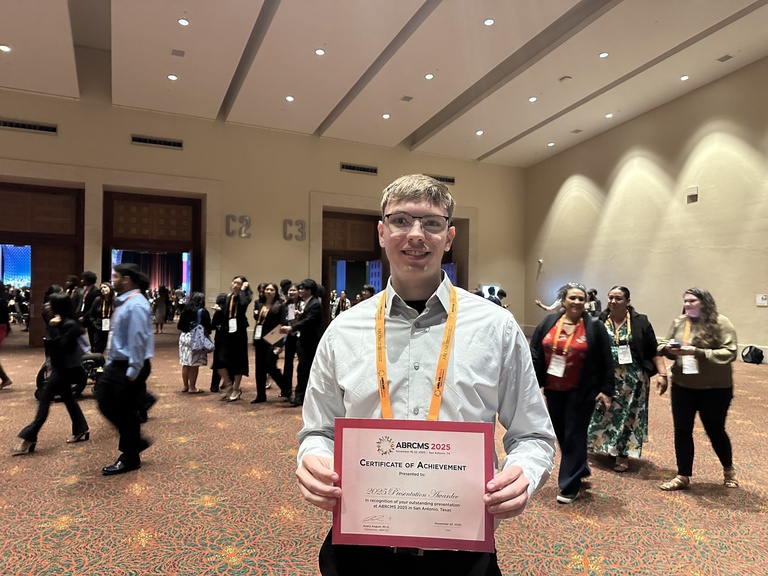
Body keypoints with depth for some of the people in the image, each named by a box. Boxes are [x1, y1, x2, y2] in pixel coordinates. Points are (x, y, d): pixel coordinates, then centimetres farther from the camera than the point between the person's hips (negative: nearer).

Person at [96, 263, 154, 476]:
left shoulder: (136, 305, -20)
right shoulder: (123, 302, 11)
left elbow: (138, 340, -24)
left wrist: (133, 372, -22)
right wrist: (110, 362, 16)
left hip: (129, 368, -10)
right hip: (116, 364, 10)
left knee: (126, 412, 3)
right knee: (106, 404, 14)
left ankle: (130, 459, 21)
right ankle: (135, 441, 29)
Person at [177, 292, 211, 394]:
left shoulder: (185, 311, 4)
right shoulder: (203, 312, -9)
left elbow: (179, 326, 6)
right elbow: (207, 327, -13)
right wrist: (207, 334, 4)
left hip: (184, 337, 6)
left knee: (186, 364, 14)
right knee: (194, 365, 0)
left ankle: (185, 386, 23)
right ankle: (192, 388, 5)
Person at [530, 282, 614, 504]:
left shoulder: (594, 327, -5)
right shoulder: (548, 322, 1)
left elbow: (606, 362, -3)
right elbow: (534, 353, 2)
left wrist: (606, 390, -7)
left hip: (581, 392, -3)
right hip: (554, 390, 4)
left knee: (574, 436, 2)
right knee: (561, 434, 15)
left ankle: (570, 486, 14)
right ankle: (579, 470, 38)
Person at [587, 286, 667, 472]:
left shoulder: (640, 322, -4)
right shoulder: (599, 321, -2)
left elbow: (654, 351, -4)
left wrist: (662, 374, -11)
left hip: (632, 379, -1)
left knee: (628, 415, 6)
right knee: (604, 412, 9)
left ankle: (623, 454, 18)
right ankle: (606, 447, 28)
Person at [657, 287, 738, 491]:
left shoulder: (720, 323, -10)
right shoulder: (678, 322, 3)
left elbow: (729, 353, -17)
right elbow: (662, 346, 7)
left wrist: (698, 352, -26)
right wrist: (669, 349, -16)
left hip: (714, 389, -3)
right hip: (682, 386, 4)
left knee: (715, 430, 12)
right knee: (682, 430, 6)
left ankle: (728, 469, 41)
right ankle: (683, 476, 20)